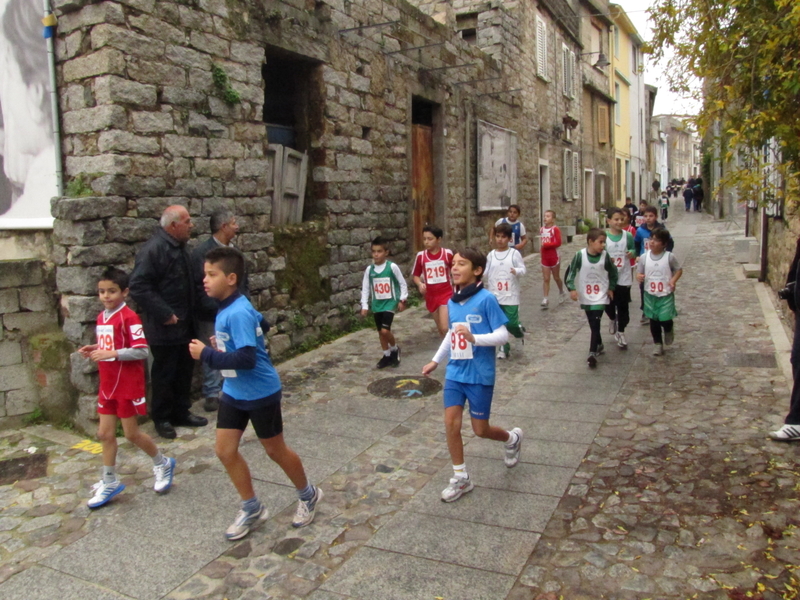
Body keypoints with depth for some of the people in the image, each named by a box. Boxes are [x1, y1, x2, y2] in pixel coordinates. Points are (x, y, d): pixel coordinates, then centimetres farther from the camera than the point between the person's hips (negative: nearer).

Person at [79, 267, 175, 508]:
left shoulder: (128, 317, -17)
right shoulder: (101, 317, 7)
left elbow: (141, 351, -21)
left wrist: (112, 353, -27)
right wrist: (94, 350, 1)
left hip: (128, 385, -7)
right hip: (108, 384, 7)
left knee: (131, 433, 4)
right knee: (105, 433, 10)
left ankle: (162, 464, 26)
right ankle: (109, 482, 23)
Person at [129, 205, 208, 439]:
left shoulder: (179, 247, 11)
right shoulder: (153, 249, -18)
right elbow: (139, 287, -24)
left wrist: (190, 315, 15)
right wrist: (164, 314, -22)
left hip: (184, 324, 9)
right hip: (164, 327, -9)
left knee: (185, 370, 16)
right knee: (164, 373, 5)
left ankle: (181, 413, 30)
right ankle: (162, 418, 20)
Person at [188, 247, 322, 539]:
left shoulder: (239, 313, -26)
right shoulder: (225, 309, 2)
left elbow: (246, 358, -31)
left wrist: (207, 354, -23)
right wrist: (221, 345, 5)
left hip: (261, 393, -9)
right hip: (233, 392, 9)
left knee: (275, 450, 9)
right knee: (225, 450, 8)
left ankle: (308, 495, 34)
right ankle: (252, 509, 27)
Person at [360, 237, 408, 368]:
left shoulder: (392, 267, -12)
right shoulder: (369, 269, -2)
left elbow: (402, 283, -2)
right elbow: (365, 288, 3)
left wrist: (402, 300, -1)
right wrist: (364, 306, -1)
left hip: (390, 303, -5)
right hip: (376, 305, 5)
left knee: (385, 330, -15)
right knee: (380, 332, 12)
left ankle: (395, 349, 13)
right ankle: (387, 356, 28)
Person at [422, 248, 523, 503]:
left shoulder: (486, 299, -16)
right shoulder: (451, 302, 3)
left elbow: (503, 335, -16)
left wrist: (474, 338, -30)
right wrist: (436, 361, 21)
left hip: (480, 375, -5)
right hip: (454, 373, 5)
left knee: (480, 430, 7)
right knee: (451, 424, 0)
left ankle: (512, 438, 41)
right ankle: (461, 479, 17)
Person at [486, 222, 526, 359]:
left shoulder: (514, 253, -4)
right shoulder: (491, 255, 4)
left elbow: (523, 269, -6)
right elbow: (486, 273, 8)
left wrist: (516, 271, -27)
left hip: (511, 296, -3)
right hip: (495, 296, 3)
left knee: (511, 323, -4)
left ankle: (519, 332, 30)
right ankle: (503, 347, 19)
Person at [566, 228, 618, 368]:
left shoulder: (605, 255, -9)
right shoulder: (580, 255, -14)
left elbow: (613, 272, 7)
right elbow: (571, 272, -9)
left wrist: (611, 288, 7)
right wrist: (572, 288, -20)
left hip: (600, 296, -1)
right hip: (585, 297, 1)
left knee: (595, 324, -8)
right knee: (592, 324, 14)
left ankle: (593, 353, -4)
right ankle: (599, 345, 35)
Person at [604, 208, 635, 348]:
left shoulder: (628, 235, -2)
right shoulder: (604, 237, -7)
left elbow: (634, 249, 9)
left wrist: (632, 253, -14)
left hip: (624, 277, 1)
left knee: (623, 306, 4)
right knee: (608, 304, 10)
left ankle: (620, 332, 18)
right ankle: (612, 319, 44)